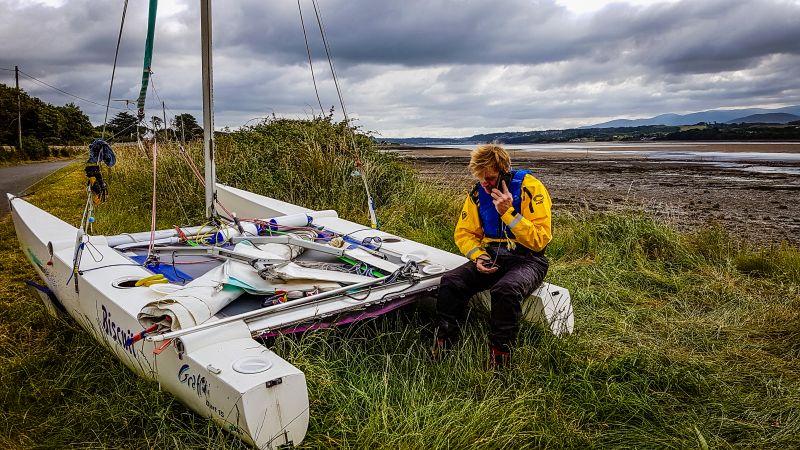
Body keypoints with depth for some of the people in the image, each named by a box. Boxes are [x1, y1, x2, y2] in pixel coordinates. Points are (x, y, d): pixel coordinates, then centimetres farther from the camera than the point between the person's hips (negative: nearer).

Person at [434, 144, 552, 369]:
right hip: (492, 257, 5)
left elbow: (540, 240, -17)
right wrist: (479, 256, -10)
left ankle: (499, 362, -21)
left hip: (526, 259, -5)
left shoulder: (530, 188, -13)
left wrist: (508, 212, -26)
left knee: (505, 290, -37)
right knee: (450, 281, -21)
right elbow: (464, 233, 10)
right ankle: (442, 348, -10)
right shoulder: (478, 193, 3)